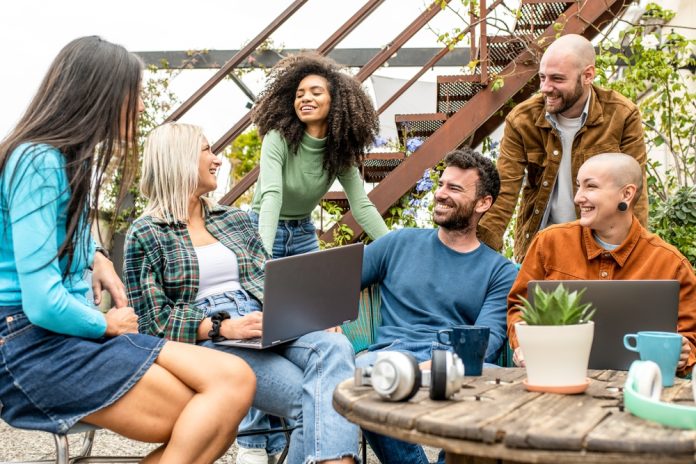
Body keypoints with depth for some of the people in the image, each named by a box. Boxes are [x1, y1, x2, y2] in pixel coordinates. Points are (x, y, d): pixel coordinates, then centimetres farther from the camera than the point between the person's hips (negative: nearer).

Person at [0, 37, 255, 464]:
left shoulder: (71, 159, 13)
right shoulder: (38, 163, -16)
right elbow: (43, 303, -23)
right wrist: (105, 324, -4)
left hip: (72, 330, 9)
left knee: (235, 380, -13)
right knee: (214, 419, -16)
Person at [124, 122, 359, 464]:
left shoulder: (236, 220, 23)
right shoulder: (146, 234, 5)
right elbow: (153, 321, -3)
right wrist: (223, 327, -17)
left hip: (266, 330, 5)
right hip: (206, 343, -5)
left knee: (333, 346, -30)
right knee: (309, 398, -30)